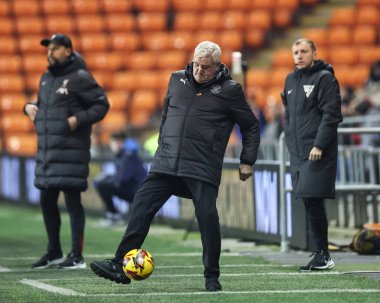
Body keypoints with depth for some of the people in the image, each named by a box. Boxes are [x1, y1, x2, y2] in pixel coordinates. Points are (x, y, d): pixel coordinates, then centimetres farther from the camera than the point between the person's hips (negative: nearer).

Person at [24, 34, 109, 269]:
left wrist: (78, 119, -19)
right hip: (47, 151, 8)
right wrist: (30, 106, 8)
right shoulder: (46, 78, 16)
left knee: (73, 201, -6)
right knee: (47, 201, 13)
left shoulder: (79, 78, -7)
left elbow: (102, 104, -8)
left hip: (71, 151, -8)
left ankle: (77, 256, -2)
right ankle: (54, 253, 27)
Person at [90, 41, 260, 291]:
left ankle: (212, 277, 5)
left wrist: (247, 162, 3)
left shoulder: (228, 90, -1)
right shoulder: (177, 80, 11)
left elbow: (251, 126, 7)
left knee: (207, 216, -10)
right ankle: (119, 266, -3)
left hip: (203, 167, -4)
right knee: (142, 206, -5)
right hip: (167, 162, 4)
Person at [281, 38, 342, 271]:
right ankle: (320, 254, 9)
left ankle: (323, 255, -8)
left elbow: (331, 114, -11)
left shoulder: (324, 78, -5)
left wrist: (319, 145, -17)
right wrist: (291, 143, 16)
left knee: (313, 201, -13)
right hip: (298, 153, 7)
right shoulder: (291, 80, 17)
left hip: (318, 152, -7)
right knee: (309, 202, 5)